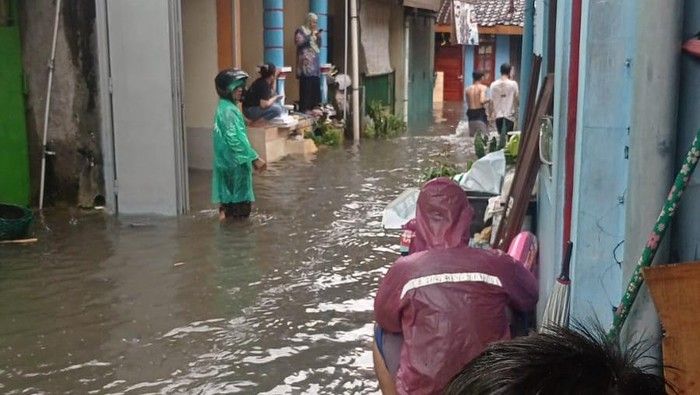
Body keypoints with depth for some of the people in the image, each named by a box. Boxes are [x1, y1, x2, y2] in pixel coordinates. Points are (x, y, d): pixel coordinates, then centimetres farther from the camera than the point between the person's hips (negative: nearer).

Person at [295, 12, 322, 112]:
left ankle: (313, 108, 13)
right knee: (306, 88, -13)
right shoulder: (301, 30, -1)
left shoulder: (315, 32, 20)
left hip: (315, 63, 8)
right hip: (306, 64, -8)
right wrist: (311, 35, -18)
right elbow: (299, 42, -15)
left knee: (315, 87, 6)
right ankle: (304, 109, -12)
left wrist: (318, 37, 2)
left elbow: (318, 46, 19)